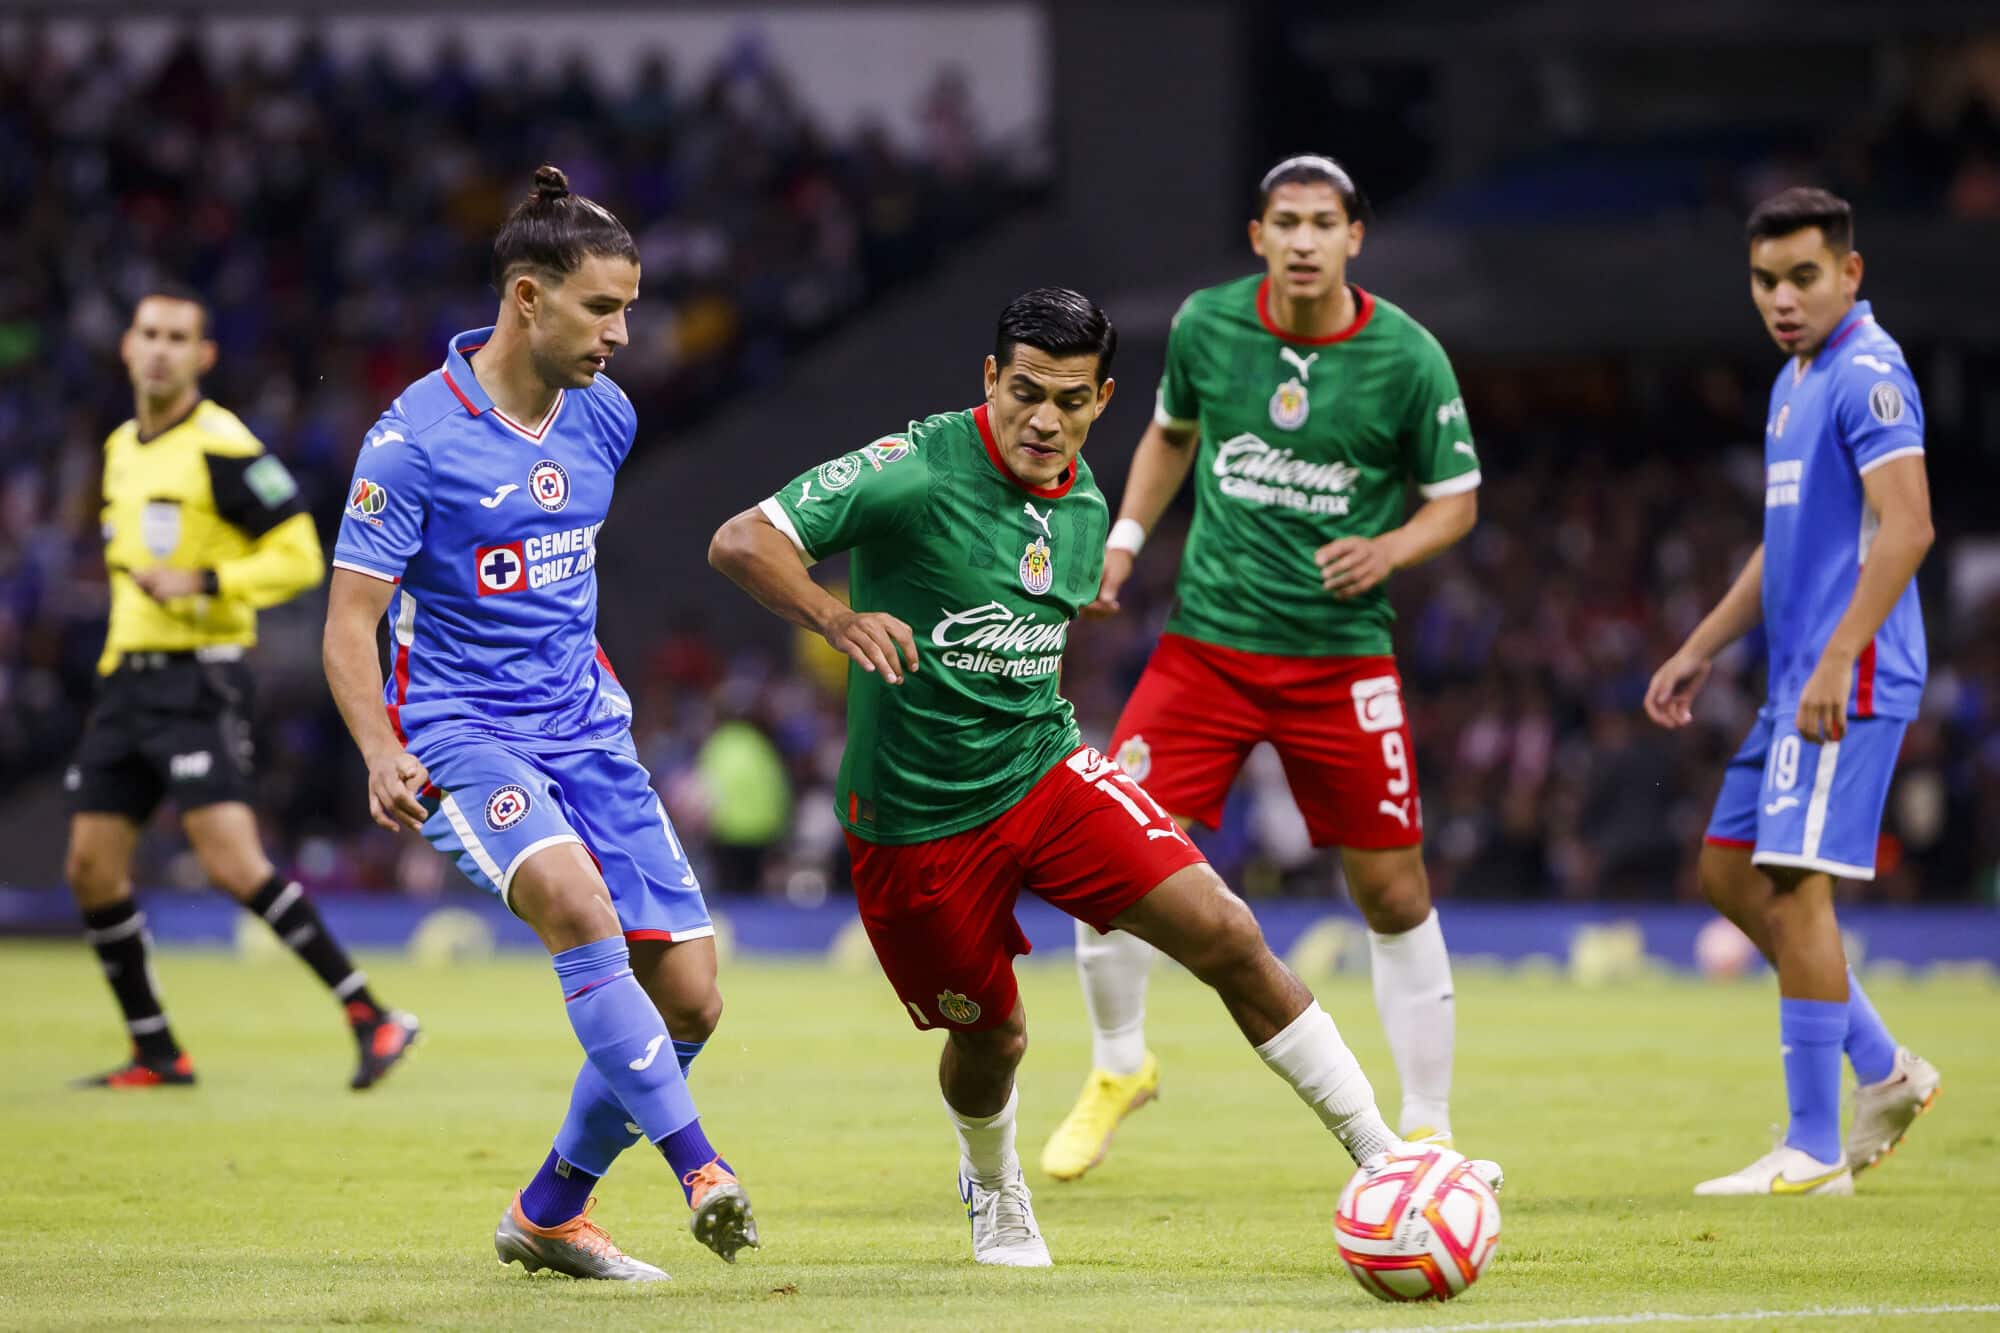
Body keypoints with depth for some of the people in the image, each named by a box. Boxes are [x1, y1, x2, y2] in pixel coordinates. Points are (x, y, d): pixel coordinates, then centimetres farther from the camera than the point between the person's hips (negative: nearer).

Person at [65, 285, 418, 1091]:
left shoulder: (221, 448, -11)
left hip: (199, 678, -8)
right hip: (127, 678, 8)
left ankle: (372, 1017, -12)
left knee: (233, 865, -18)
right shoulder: (122, 448, 14)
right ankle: (155, 1054, 15)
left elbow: (299, 558, -14)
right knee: (92, 870, 4)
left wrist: (203, 584, -22)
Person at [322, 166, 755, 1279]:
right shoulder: (417, 438, -12)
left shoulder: (605, 417, 6)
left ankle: (551, 1215, 18)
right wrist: (383, 755, -26)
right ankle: (698, 1166, -34)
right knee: (576, 902, -35)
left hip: (586, 728, 6)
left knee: (688, 998, -1)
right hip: (460, 736, -6)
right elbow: (351, 617, -12)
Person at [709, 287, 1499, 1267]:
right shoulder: (918, 470, -19)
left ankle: (1377, 1155, -6)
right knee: (990, 1036, 10)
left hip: (1045, 772, 5)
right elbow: (740, 542, -26)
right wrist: (837, 619, -42)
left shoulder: (1085, 506, 2)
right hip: (915, 819, -5)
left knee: (1225, 935, -12)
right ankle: (994, 1193, 45)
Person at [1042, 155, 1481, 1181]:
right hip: (1208, 641, 2)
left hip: (1340, 659, -1)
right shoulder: (1206, 325, -2)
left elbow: (1457, 499, 2)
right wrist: (1124, 539, 7)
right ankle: (1118, 1069, 18)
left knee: (1395, 896, -1)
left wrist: (1389, 549, -17)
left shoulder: (1407, 357, -9)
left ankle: (1427, 1130, 14)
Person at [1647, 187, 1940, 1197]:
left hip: (1847, 681, -10)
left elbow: (1906, 527, -22)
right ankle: (1883, 1070, 18)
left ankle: (1814, 1151, -7)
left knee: (1796, 884, -11)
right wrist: (1699, 651, 25)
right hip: (1801, 676, 10)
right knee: (1728, 872, 13)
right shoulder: (1796, 380, 18)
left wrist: (1835, 666, -27)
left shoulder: (1867, 375, -13)